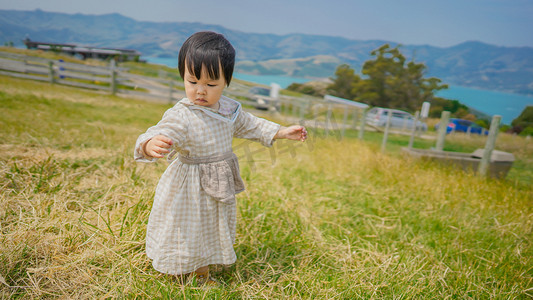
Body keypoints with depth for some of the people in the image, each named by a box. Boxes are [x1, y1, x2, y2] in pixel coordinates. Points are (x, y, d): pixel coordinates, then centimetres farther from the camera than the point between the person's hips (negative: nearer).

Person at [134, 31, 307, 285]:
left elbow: (249, 125, 12)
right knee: (186, 237, 13)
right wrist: (151, 145, -64)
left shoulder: (229, 108, -5)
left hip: (219, 188, 7)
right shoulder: (180, 116, -26)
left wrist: (283, 132, 12)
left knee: (211, 233, 26)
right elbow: (160, 134, -39)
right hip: (188, 193, -6)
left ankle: (203, 276, 52)